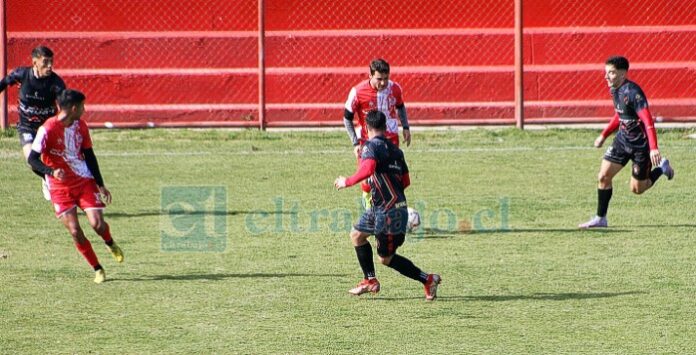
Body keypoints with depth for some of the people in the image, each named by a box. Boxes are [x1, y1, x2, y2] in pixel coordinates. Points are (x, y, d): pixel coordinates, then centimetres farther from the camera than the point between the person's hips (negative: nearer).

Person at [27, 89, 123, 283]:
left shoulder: (80, 126, 2)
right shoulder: (48, 129, -17)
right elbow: (32, 159, -16)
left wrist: (100, 184, 13)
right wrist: (51, 171, -33)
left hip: (85, 181, 3)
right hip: (60, 187, -3)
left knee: (97, 223, -12)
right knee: (75, 231, -8)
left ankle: (110, 243, 22)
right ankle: (97, 269, 7)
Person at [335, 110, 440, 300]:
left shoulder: (371, 146, -12)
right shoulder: (395, 149, 13)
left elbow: (367, 170, -31)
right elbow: (406, 181, 16)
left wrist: (347, 182, -18)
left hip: (389, 211, -9)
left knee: (386, 258, 1)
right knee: (357, 235, 21)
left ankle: (427, 279, 3)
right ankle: (370, 280, 26)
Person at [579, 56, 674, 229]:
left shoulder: (633, 92, -26)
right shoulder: (616, 90, 2)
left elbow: (647, 120, -31)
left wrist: (653, 148, -39)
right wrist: (604, 135, 23)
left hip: (640, 144, -7)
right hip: (622, 140, 8)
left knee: (637, 188, 4)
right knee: (604, 176, -3)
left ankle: (662, 168, 29)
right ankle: (600, 218, 7)